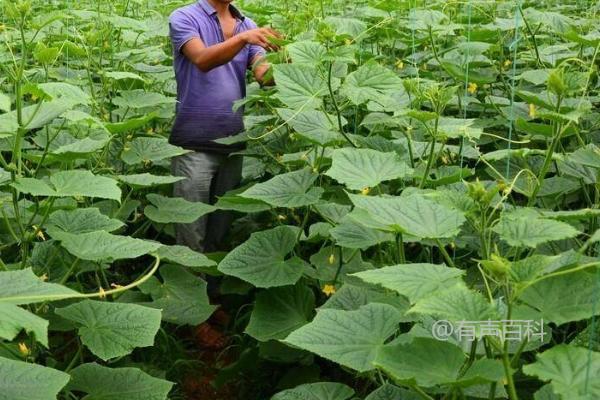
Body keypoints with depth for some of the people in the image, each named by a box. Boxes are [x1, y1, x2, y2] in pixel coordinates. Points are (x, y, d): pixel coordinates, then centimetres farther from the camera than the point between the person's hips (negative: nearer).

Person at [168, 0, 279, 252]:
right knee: (192, 231, -2)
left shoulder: (247, 25, 10)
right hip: (195, 144, -5)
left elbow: (261, 74, -5)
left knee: (222, 227, 15)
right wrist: (242, 38, -38)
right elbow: (202, 60, -23)